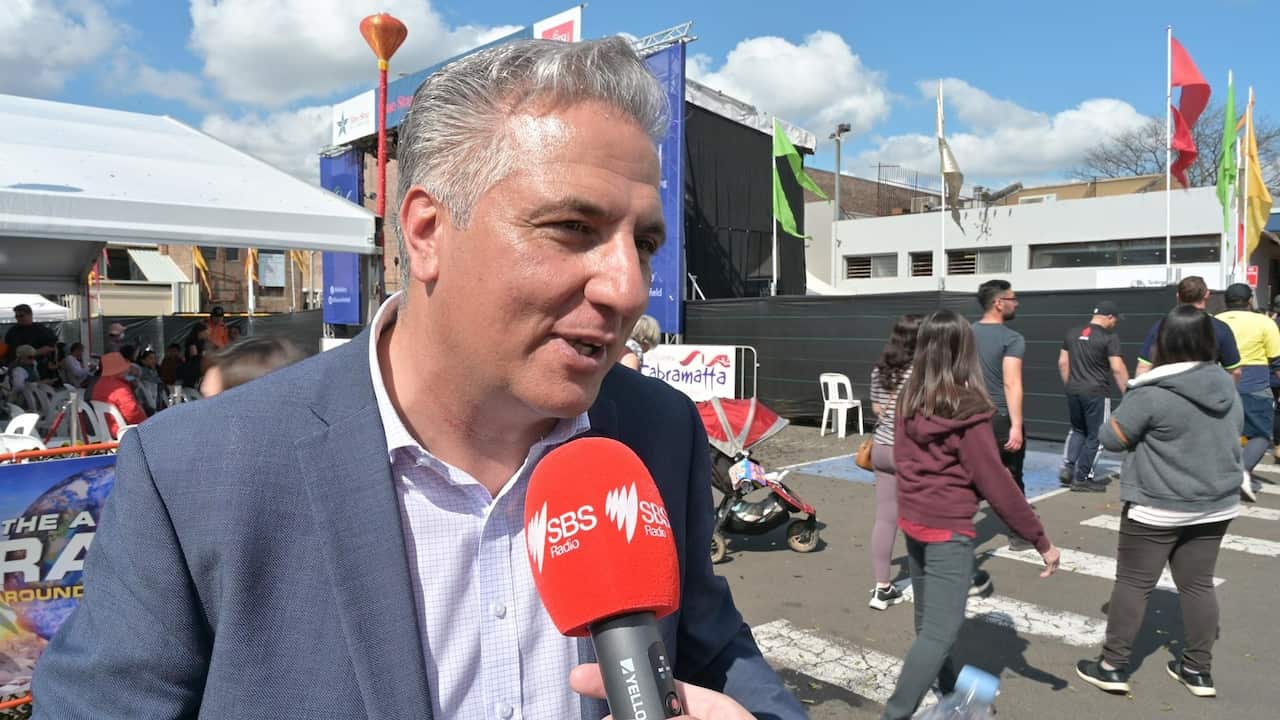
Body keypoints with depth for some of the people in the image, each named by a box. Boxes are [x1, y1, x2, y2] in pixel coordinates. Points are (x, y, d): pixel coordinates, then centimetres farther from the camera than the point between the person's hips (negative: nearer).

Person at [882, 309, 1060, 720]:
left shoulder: (908, 401, 1)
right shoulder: (967, 410, -18)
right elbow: (995, 482, -15)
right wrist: (1041, 539, -8)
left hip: (912, 521, 7)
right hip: (949, 529, -7)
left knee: (928, 619, 21)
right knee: (941, 630, -3)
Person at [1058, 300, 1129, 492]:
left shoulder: (1072, 333, 9)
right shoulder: (1109, 337, -10)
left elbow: (1062, 363, 12)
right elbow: (1117, 368, -14)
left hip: (1074, 391, 6)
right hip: (1097, 393, -6)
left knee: (1077, 430, 23)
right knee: (1095, 436, 6)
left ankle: (1067, 467, 10)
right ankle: (1082, 479, 9)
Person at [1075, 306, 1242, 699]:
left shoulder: (1152, 393, -20)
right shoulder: (1227, 387, 3)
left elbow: (1111, 438, -12)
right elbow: (1233, 441, 16)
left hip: (1157, 508, -6)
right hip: (1216, 506, 7)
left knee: (1133, 583, 3)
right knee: (1198, 584, 15)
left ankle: (1113, 666, 10)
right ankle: (1198, 670, 23)